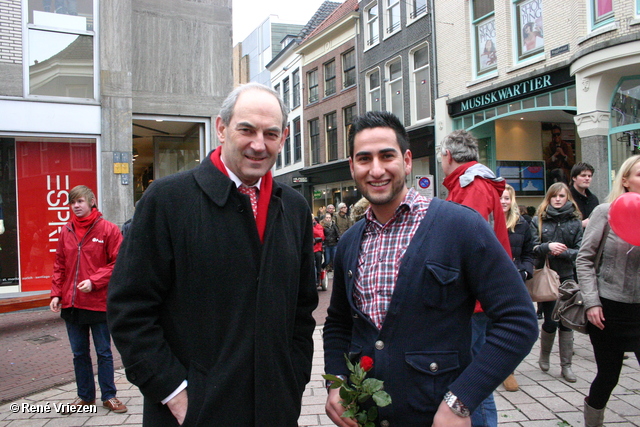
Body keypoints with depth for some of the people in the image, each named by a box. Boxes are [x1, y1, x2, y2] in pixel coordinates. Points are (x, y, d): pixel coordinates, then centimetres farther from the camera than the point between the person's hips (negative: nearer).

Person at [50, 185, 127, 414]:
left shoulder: (108, 229, -6)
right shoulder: (66, 231, 6)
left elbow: (117, 263, -9)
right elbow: (59, 266, 11)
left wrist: (94, 281, -17)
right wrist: (56, 294, 3)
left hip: (98, 303, -4)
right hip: (71, 304, 4)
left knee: (104, 352, 7)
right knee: (79, 353, 15)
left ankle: (108, 396, 21)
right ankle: (85, 396, 29)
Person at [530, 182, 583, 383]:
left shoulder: (575, 222, 4)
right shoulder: (538, 220, 2)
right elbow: (533, 248, -4)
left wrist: (563, 252, -19)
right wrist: (548, 247, -23)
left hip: (567, 277, 1)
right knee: (550, 321, 1)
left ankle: (566, 365, 13)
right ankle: (544, 356, 26)